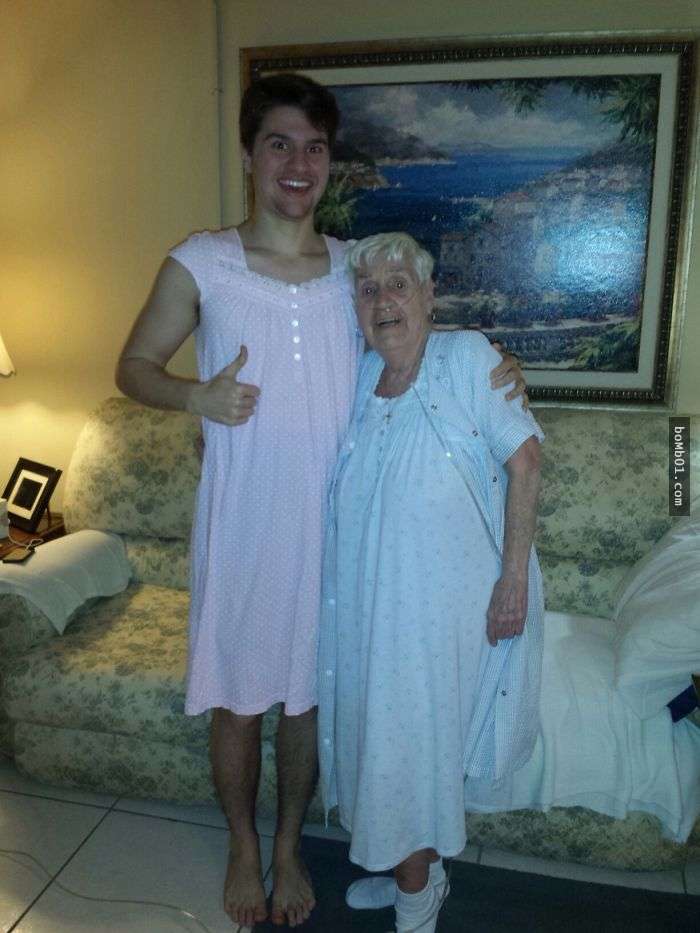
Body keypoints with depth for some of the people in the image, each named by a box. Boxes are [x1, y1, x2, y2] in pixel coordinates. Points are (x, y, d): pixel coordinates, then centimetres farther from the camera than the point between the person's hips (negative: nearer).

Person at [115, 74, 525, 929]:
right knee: (237, 696, 12)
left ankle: (289, 848, 41)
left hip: (333, 521, 2)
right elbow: (133, 366, 3)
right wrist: (197, 396, -18)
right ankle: (243, 848, 40)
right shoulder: (200, 264, -5)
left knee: (309, 693, 16)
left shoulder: (357, 267, 3)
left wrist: (489, 371, -3)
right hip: (242, 521, -2)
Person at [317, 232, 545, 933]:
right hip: (368, 597, 6)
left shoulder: (466, 357, -11)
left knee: (416, 738, 4)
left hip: (444, 598, -6)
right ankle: (416, 873, 40)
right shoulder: (358, 376, 5)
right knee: (377, 727, 15)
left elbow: (523, 459, -13)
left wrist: (515, 576, -17)